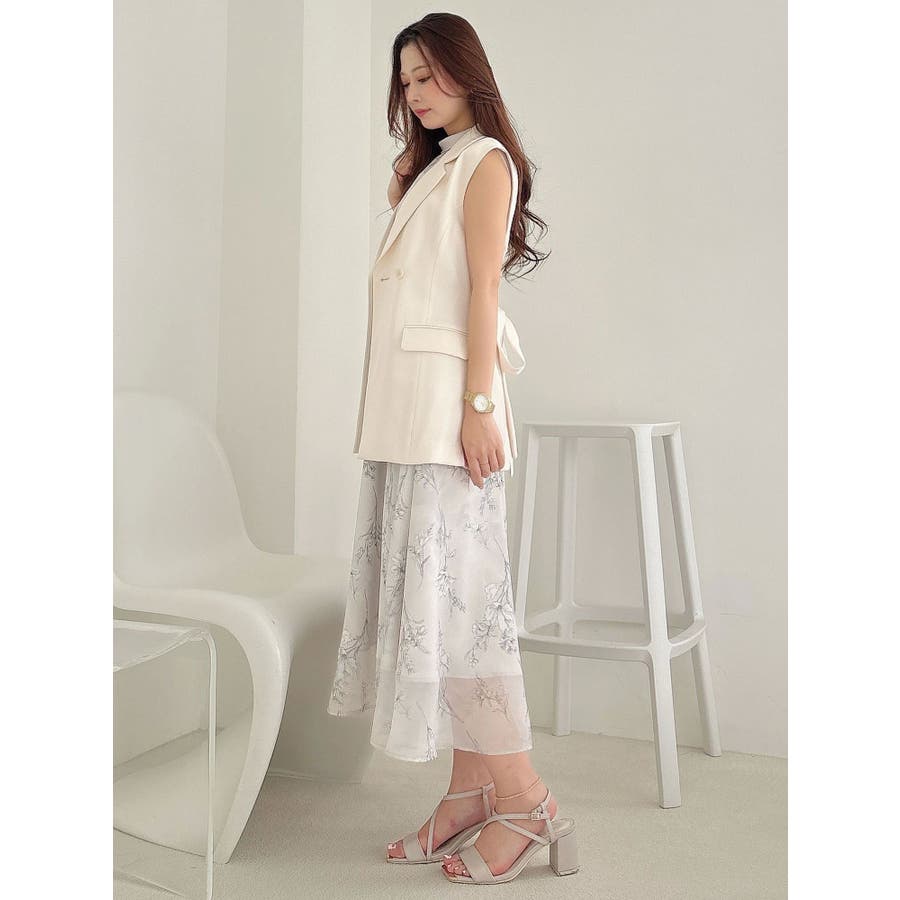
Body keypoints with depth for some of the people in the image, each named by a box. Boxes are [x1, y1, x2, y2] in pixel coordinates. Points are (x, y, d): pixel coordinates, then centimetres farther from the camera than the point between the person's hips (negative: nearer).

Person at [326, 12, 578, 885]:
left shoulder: (487, 160, 0)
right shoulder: (430, 168, 24)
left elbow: (484, 288, -12)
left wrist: (480, 405, -17)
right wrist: (403, 187, 16)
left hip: (448, 398, -9)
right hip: (404, 400, 9)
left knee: (453, 584, -11)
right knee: (420, 582, 4)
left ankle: (524, 797, -4)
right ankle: (470, 790, 9)